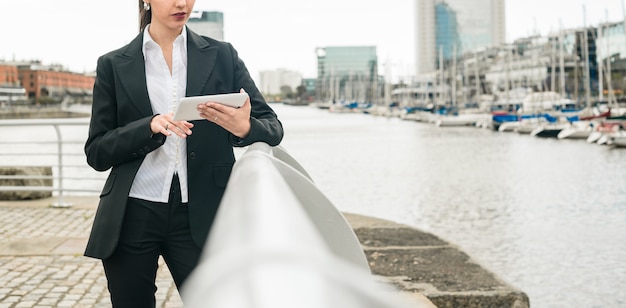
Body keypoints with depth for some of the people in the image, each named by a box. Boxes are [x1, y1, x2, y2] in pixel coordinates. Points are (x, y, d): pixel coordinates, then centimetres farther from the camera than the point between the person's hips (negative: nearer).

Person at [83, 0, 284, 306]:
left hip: (198, 216, 0)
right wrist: (150, 127, -15)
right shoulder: (114, 65, 5)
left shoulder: (222, 56, 7)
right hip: (131, 218, 0)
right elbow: (96, 152, 2)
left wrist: (245, 128, -21)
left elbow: (273, 128, 3)